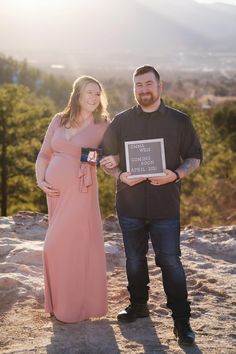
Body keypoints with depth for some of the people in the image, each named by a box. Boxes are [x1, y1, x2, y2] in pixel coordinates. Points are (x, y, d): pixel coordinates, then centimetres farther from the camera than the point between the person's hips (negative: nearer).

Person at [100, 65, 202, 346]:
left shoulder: (179, 121, 2)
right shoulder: (121, 122, 6)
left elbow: (194, 157, 5)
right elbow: (105, 158, 10)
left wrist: (176, 174, -15)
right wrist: (120, 175, -10)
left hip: (165, 206, -2)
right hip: (129, 205, 3)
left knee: (171, 262, -3)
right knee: (134, 260, 14)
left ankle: (181, 321, 6)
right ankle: (138, 306, 33)